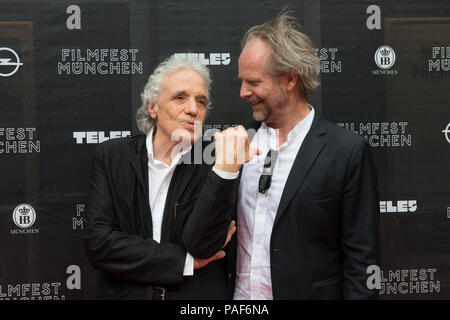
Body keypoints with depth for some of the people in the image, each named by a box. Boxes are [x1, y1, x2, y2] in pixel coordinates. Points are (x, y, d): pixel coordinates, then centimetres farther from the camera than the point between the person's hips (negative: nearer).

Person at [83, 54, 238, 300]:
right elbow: (97, 243, -14)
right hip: (126, 293, 1)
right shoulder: (111, 157, -5)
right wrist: (184, 261, -17)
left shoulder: (212, 166, -8)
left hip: (197, 294, 0)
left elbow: (202, 246, -20)